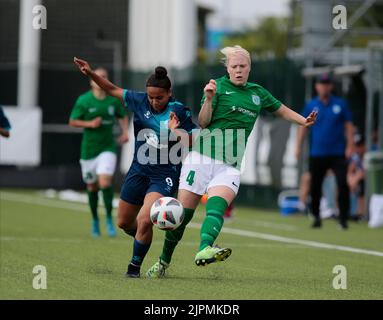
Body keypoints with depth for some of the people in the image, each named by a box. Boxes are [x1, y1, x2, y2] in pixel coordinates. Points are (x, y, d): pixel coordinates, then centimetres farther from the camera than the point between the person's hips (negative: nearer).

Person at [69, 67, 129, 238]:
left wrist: (125, 132, 1)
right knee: (92, 186, 9)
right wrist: (90, 123, -17)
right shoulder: (83, 100, -5)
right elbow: (72, 121, -2)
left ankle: (109, 218, -4)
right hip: (89, 149, 0)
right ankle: (95, 220, 30)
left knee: (105, 182, -19)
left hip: (108, 148, 0)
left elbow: (123, 116, 17)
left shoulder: (114, 100, 0)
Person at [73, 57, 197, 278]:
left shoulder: (179, 112, -15)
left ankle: (135, 266, -1)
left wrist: (176, 132, -29)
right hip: (139, 170, 5)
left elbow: (194, 141, -13)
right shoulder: (140, 101, -4)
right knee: (124, 223, 15)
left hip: (165, 175, -5)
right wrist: (91, 73, -1)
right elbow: (113, 90, 8)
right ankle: (144, 238, 48)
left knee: (144, 221, -21)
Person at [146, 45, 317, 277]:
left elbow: (280, 109, 37)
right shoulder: (219, 86, 3)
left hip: (230, 165, 2)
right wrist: (209, 99, -19)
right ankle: (163, 262, 15)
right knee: (183, 212, -2)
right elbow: (203, 123, -4)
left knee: (217, 205, -26)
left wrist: (303, 121, 27)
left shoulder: (258, 93, 18)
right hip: (202, 157, -2)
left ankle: (204, 250, -50)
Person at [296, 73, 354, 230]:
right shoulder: (311, 105, 6)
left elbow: (348, 125, 4)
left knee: (343, 184, -10)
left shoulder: (340, 104, 4)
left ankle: (343, 218, -5)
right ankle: (316, 217, 16)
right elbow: (303, 126, 7)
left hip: (338, 153, -1)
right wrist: (298, 147, 0)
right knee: (315, 187, 3)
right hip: (317, 154, 1)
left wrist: (350, 146, -5)